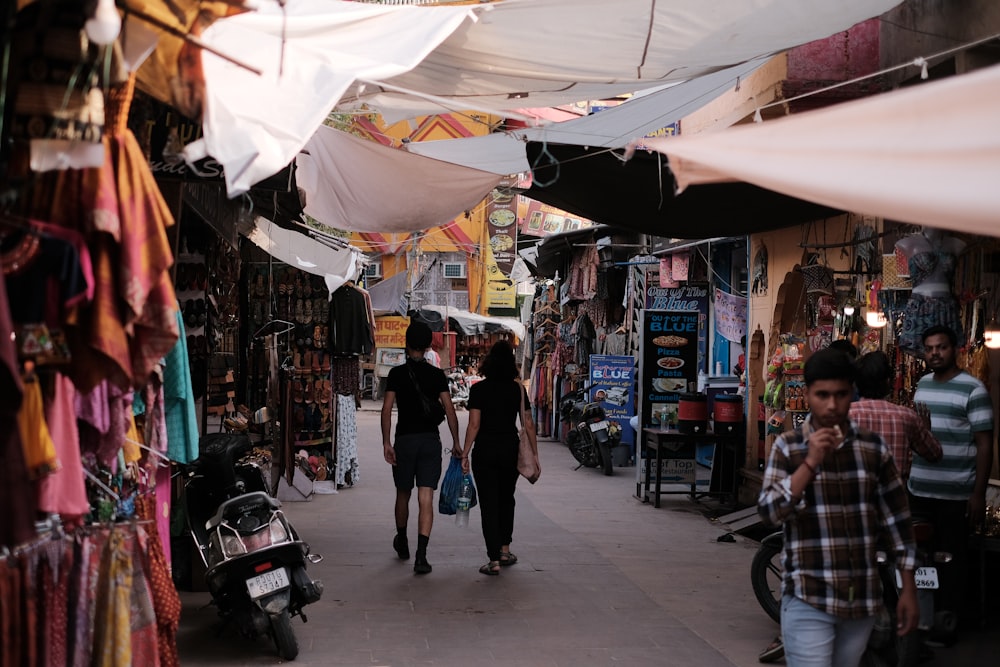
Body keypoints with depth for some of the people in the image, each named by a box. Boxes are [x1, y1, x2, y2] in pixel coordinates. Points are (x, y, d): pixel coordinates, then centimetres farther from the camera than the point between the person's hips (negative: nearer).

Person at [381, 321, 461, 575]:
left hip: (405, 440, 0)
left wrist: (386, 442, -8)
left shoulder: (397, 373, -1)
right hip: (431, 440, 0)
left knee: (403, 494, 18)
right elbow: (449, 410, -1)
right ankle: (421, 555, -15)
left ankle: (402, 542, 38)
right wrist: (456, 443, 5)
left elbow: (387, 409, -8)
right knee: (426, 499, -4)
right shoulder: (437, 374, 2)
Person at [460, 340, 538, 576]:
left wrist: (465, 454, -5)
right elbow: (528, 425, 0)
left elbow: (474, 425, -11)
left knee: (489, 503, 1)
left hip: (485, 450, -3)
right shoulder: (518, 389, 0)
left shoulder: (478, 389, -7)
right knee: (506, 499, 22)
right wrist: (534, 453, 7)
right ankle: (504, 550, 28)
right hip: (510, 449, 3)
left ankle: (494, 560, -3)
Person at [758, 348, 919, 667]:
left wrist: (908, 590, 7)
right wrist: (811, 462, -18)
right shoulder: (788, 446, -2)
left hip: (862, 597, 3)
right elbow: (769, 512, -11)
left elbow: (898, 520, 8)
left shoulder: (873, 447, 4)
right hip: (808, 599, -3)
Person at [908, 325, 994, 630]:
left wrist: (979, 494, -15)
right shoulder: (923, 384, 10)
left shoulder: (973, 390, -10)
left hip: (955, 494, -6)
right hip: (918, 490, 6)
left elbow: (985, 444, -11)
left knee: (950, 558, 5)